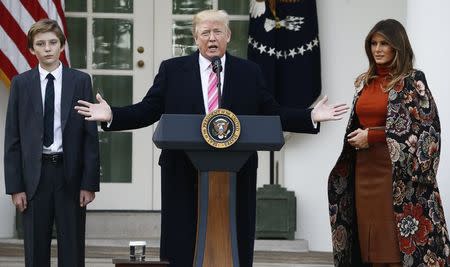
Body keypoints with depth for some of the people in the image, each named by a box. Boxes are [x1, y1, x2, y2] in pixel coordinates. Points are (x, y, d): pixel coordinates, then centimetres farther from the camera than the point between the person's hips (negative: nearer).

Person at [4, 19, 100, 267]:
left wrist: (89, 182, -5)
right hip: (34, 174, 1)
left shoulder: (80, 81, 2)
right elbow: (12, 138, 3)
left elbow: (90, 135, 1)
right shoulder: (21, 84, 4)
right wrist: (15, 185, -3)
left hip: (70, 173, -1)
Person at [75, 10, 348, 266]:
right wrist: (111, 116, -9)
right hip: (185, 177, 0)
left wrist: (311, 117, -3)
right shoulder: (172, 70, 7)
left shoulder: (249, 72, 9)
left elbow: (272, 114, 9)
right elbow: (147, 110, 5)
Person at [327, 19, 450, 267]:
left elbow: (421, 128, -11)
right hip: (365, 169, 6)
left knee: (394, 245, -8)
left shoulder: (412, 81, -5)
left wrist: (372, 136, -13)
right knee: (370, 241, 5)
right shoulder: (364, 82, 14)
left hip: (395, 172, -6)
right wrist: (356, 138, 4)